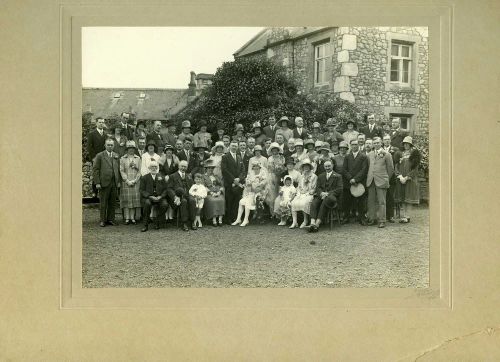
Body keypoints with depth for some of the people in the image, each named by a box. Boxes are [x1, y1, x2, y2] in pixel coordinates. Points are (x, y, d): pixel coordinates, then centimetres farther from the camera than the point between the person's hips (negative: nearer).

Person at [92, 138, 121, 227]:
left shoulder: (116, 156, 14)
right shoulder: (100, 156, 0)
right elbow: (95, 169, -3)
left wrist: (119, 181, 7)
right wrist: (97, 182, -9)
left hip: (114, 183, 4)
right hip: (104, 183, -4)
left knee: (112, 203, 7)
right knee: (103, 203, 2)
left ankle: (110, 219, 16)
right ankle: (103, 220, 11)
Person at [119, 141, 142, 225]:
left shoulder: (138, 158, 9)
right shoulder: (123, 158, 4)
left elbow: (140, 171, 5)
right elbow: (122, 171, 0)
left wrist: (135, 180, -7)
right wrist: (127, 181, -9)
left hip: (136, 182, 2)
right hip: (126, 182, -1)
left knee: (135, 199, 0)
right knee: (126, 199, -2)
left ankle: (132, 217, 5)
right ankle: (127, 218, 0)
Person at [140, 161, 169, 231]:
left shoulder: (161, 177, 13)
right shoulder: (144, 178, 8)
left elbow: (165, 189, 9)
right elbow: (142, 191, 1)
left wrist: (160, 196, -11)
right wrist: (150, 196, -16)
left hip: (159, 197, 1)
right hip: (148, 197, -1)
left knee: (165, 204, -30)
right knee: (147, 203, -35)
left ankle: (157, 223, -10)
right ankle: (146, 225, -22)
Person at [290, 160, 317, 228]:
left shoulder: (314, 176, 3)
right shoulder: (302, 176, 22)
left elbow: (313, 189, -3)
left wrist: (306, 194, -12)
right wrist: (298, 194, 2)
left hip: (309, 195, -5)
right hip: (301, 194, 5)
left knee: (303, 203, -34)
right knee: (293, 203, -23)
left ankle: (306, 221, -18)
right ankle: (294, 222, -25)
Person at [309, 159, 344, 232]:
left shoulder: (338, 176, 13)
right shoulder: (320, 176, 26)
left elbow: (340, 189, 0)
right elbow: (317, 187, 14)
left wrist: (328, 193, -13)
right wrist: (321, 193, -11)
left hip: (332, 196, -3)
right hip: (321, 195, 4)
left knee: (324, 203, -35)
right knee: (313, 203, -29)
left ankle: (317, 224, -43)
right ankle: (312, 223, -43)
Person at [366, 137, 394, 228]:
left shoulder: (386, 154, 1)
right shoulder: (369, 155, 15)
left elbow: (391, 168, 6)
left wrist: (386, 178, 9)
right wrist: (369, 176, 13)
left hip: (381, 181, -4)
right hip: (371, 181, 4)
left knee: (381, 202, -4)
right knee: (371, 201, 5)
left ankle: (382, 221, 0)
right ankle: (371, 219, 14)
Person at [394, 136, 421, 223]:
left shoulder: (415, 153, -2)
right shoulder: (401, 154, 14)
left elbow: (415, 168, -7)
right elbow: (397, 166, 8)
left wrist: (406, 178, -14)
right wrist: (400, 176, -8)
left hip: (410, 179, -5)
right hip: (401, 179, 5)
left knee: (409, 199, -4)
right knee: (402, 198, 4)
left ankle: (407, 217, -2)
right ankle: (403, 216, 6)